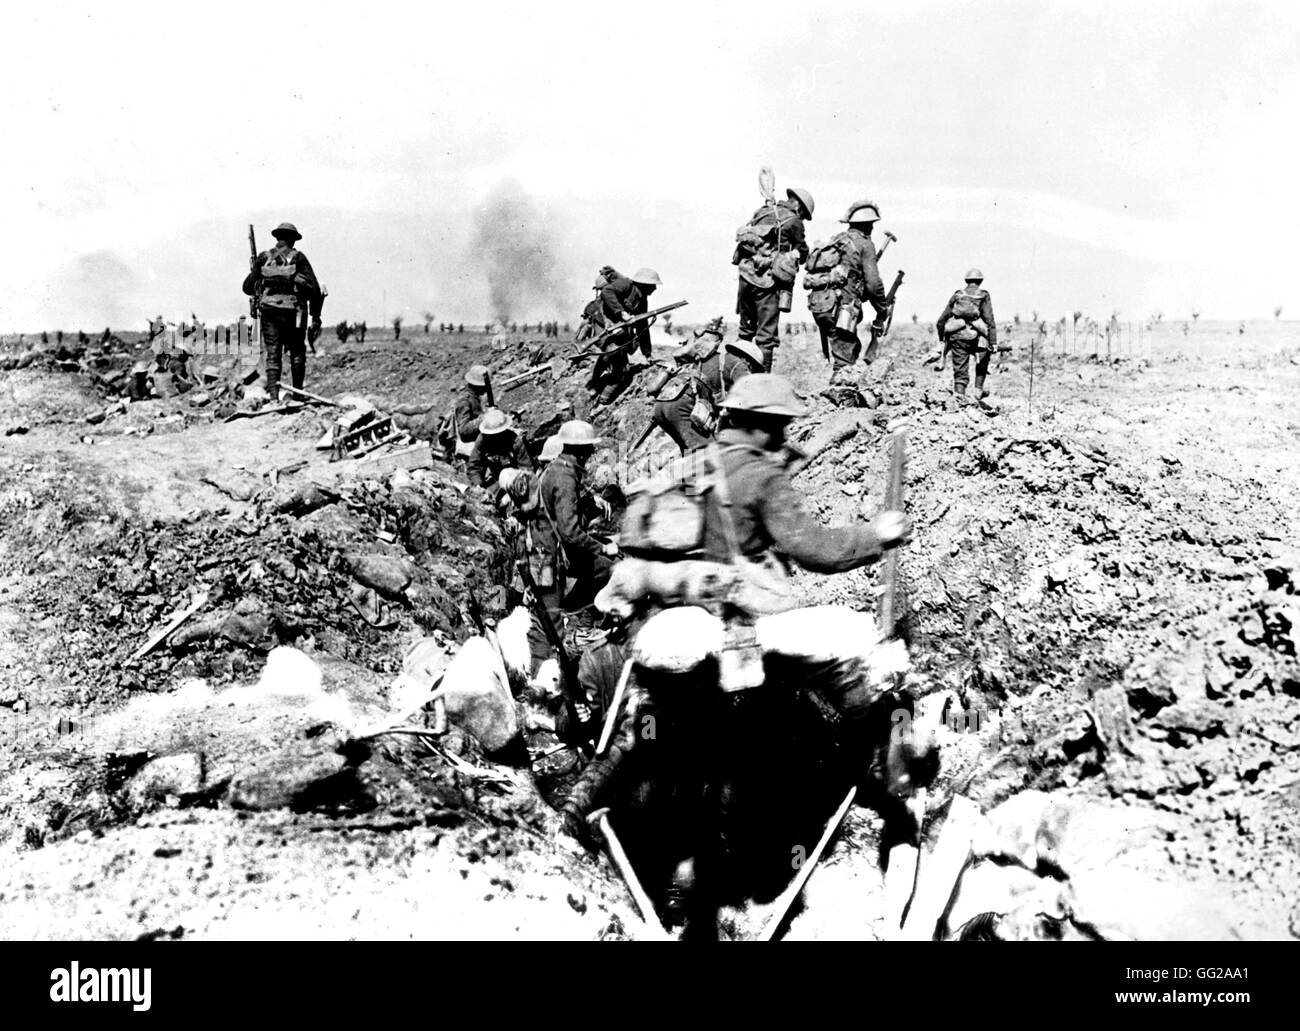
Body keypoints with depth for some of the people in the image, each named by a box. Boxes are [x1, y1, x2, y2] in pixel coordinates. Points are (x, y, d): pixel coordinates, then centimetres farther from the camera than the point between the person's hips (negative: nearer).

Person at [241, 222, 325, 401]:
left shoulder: (264, 258, 9)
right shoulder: (298, 258, 2)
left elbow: (247, 287, 11)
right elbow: (314, 289, -5)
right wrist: (316, 317, -1)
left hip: (268, 312, 2)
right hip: (292, 313, -2)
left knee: (272, 356, 4)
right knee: (297, 354, 13)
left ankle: (273, 396, -6)